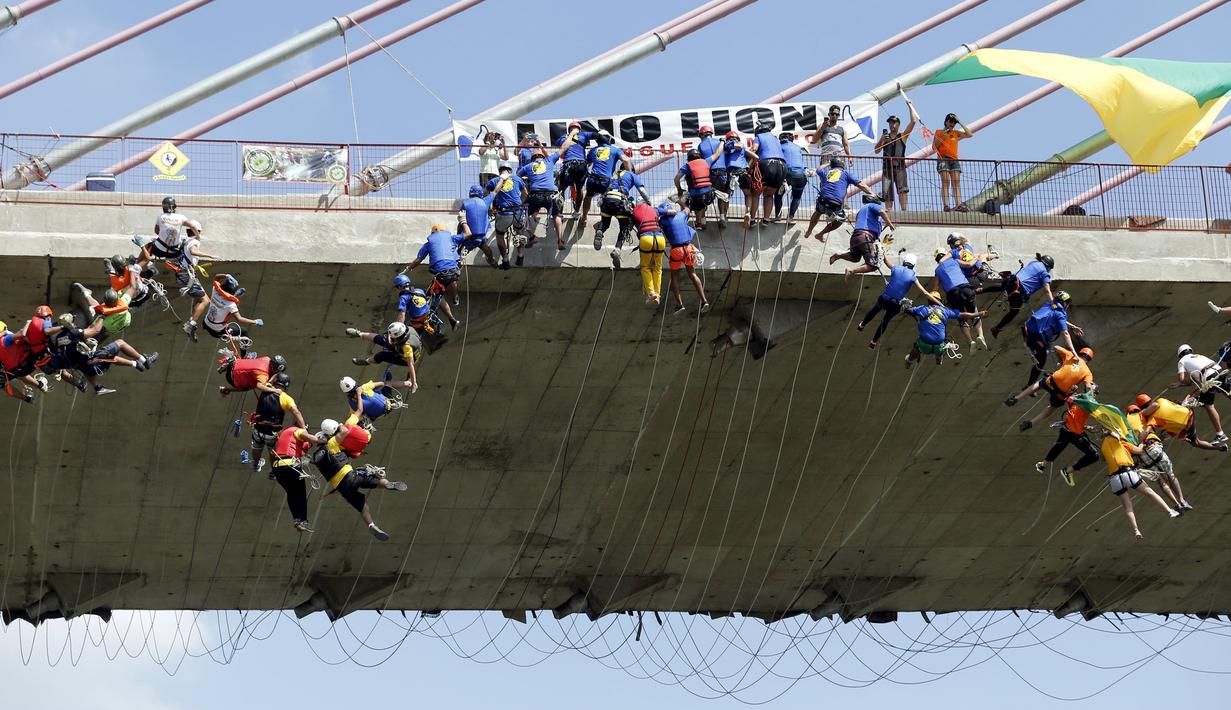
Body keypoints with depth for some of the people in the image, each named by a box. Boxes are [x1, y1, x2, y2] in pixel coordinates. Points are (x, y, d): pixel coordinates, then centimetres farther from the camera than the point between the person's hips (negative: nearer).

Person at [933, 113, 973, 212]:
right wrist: (942, 137, -7)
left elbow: (969, 134, 8)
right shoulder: (939, 132, 10)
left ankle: (958, 205, -19)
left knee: (956, 182, -9)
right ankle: (946, 205, -26)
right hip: (943, 158, -4)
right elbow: (934, 147, 4)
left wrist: (960, 123, 7)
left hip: (954, 159, 4)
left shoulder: (956, 133, 19)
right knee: (946, 181, -17)